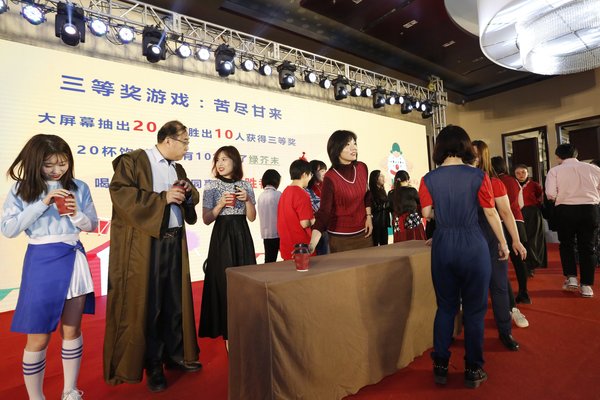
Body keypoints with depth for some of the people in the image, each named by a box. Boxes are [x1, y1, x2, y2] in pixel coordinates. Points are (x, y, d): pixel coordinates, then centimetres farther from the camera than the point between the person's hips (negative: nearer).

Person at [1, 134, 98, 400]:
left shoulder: (79, 188, 1)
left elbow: (93, 225, 5)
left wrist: (76, 214, -15)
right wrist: (43, 204, -17)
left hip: (73, 260, 2)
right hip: (41, 263, -2)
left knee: (72, 330, 12)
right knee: (39, 337, 7)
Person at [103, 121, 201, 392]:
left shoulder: (177, 168, 18)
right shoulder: (133, 160, -4)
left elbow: (192, 198, 21)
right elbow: (120, 192, -17)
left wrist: (188, 192, -1)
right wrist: (163, 198, -17)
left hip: (174, 241, 7)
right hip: (145, 243, -6)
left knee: (175, 301, 13)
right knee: (147, 304, 3)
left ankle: (176, 354, 29)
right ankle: (153, 365, 20)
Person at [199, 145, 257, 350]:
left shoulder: (245, 186, 6)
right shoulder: (211, 187, -1)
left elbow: (252, 217, 5)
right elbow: (206, 219, -3)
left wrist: (247, 200, -10)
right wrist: (221, 204, -16)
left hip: (242, 236, 3)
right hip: (222, 237, -2)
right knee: (223, 281, -1)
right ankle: (226, 331, 13)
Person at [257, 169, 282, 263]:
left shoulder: (261, 196, 7)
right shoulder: (278, 194, -10)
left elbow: (261, 215, 11)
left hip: (265, 233, 5)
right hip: (277, 233, -5)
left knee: (269, 261, 10)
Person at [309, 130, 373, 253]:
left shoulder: (362, 168, -4)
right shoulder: (330, 178, -20)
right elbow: (324, 211, -26)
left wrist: (369, 217, 7)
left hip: (363, 233, 5)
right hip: (340, 237, -5)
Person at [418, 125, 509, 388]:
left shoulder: (429, 179, -4)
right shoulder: (478, 176, -6)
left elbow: (426, 213, -2)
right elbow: (490, 213, -1)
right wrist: (503, 243, 11)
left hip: (443, 246, 2)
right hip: (473, 245, -1)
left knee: (445, 306, 15)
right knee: (474, 309, 12)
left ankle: (440, 367, 23)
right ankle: (473, 370, 24)